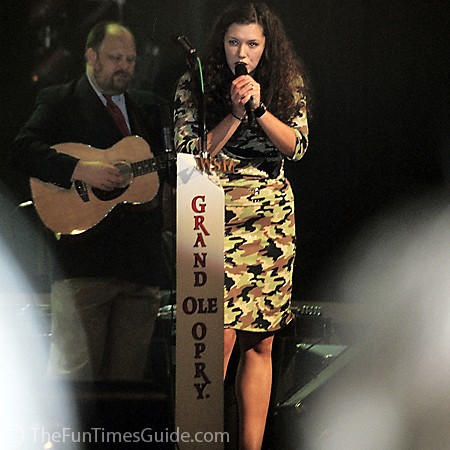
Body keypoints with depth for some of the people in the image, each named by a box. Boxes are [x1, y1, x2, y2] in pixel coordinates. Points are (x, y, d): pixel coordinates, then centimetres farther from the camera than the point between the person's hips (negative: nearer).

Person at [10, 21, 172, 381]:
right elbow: (23, 150, -10)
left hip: (140, 262, 5)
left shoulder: (149, 107, 21)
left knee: (128, 375, 5)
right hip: (83, 259, -5)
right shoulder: (59, 102, 5)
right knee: (74, 370, -9)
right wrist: (80, 169, -21)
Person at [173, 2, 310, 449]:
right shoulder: (194, 85, 0)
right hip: (216, 219, -3)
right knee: (222, 337, -14)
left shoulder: (288, 85, 7)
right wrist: (235, 112, -13)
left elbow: (296, 146, -3)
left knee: (260, 342, 4)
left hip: (273, 220, 3)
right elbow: (191, 154, -5)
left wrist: (259, 106, -14)